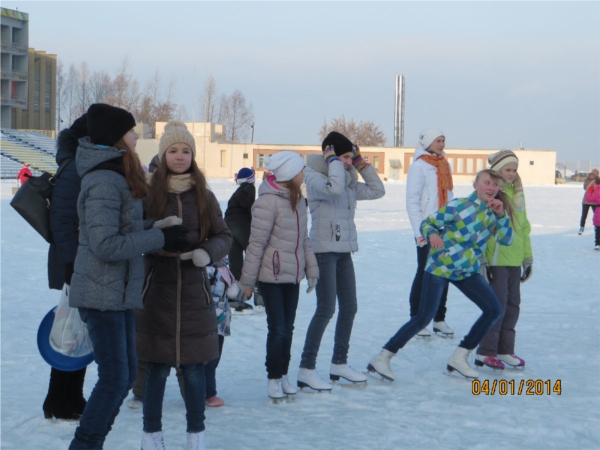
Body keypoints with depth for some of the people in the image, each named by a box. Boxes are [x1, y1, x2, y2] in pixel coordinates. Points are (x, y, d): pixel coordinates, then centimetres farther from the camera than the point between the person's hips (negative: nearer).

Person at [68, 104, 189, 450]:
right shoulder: (105, 182, -18)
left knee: (126, 374, 14)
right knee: (114, 378, -8)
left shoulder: (118, 176, 14)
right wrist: (161, 238, -19)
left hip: (118, 292, 10)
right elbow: (106, 245, -24)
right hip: (103, 294, -10)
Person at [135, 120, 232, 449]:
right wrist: (156, 229, -22)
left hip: (193, 290, 2)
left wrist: (207, 253, -13)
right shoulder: (147, 192, 0)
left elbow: (224, 235, 8)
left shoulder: (204, 196, 6)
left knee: (194, 368, 4)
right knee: (157, 367, 3)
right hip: (156, 290, -2)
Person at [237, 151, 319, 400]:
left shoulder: (297, 199, 8)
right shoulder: (268, 201, -16)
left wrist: (311, 269, 12)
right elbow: (257, 243, -14)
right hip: (272, 276, -7)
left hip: (293, 277, 7)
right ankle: (274, 378, 14)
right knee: (277, 329, -2)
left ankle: (283, 374, 24)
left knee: (288, 329, 12)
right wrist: (248, 280, -10)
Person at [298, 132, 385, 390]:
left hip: (344, 250, 8)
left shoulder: (349, 180, 13)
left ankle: (339, 363, 24)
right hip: (324, 249, -8)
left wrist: (361, 164, 9)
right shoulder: (315, 177, -10)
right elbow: (333, 187, -31)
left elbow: (377, 191, 13)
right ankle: (306, 370, -7)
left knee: (349, 307, 11)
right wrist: (333, 161, -15)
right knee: (326, 309, -11)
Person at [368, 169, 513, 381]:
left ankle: (459, 357, 11)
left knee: (494, 310, 1)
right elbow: (427, 223, -10)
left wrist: (501, 215, -17)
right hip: (440, 267, -7)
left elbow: (507, 239, -3)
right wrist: (432, 235, -32)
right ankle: (382, 358, -8)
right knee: (423, 318, -15)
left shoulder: (493, 212, 3)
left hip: (467, 271, 7)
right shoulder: (458, 206, -13)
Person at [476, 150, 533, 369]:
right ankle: (485, 351, 2)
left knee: (513, 304, 10)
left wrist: (528, 257, 18)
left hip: (514, 260, 7)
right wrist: (481, 259, -16)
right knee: (497, 304, -7)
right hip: (495, 259, -7)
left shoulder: (517, 193, 14)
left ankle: (505, 349, 20)